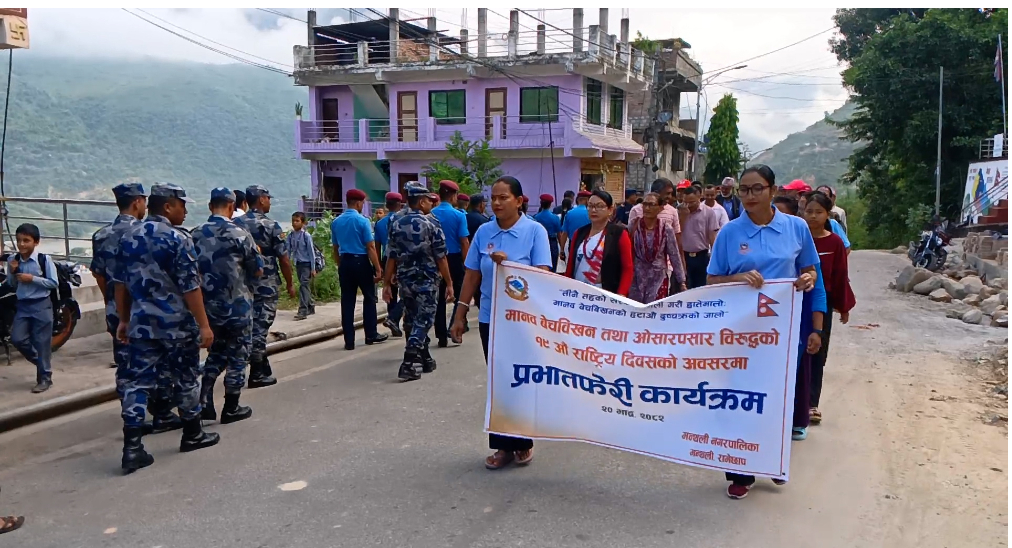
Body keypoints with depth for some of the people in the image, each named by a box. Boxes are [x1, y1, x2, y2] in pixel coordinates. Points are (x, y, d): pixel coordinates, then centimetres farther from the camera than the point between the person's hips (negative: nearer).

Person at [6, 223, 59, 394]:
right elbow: (12, 285, 11)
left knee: (42, 343, 1)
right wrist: (12, 273, -8)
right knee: (17, 339, -2)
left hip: (41, 305, -5)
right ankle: (41, 362, 23)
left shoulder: (44, 259, -11)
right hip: (22, 306, 5)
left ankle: (44, 378, 12)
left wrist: (33, 279, -18)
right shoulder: (13, 259, 2)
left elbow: (54, 283, -10)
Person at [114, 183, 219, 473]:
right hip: (177, 323, -5)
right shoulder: (177, 239, -14)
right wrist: (203, 324, -13)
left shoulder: (129, 236, 8)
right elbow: (190, 286, -17)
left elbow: (121, 283, 12)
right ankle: (192, 435, 26)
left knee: (138, 381, 4)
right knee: (185, 378, 11)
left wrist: (124, 319, 19)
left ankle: (132, 448, -2)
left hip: (142, 322, 6)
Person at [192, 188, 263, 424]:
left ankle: (205, 400, 9)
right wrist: (254, 255, 13)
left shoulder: (195, 235, 1)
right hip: (236, 305, -5)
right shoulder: (239, 234, -13)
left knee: (216, 352, 20)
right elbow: (258, 271, -5)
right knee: (237, 355, 8)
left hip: (208, 305, 5)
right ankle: (231, 409, 14)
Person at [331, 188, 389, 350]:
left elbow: (335, 248, 13)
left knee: (347, 301, 5)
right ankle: (371, 335, 16)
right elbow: (370, 247, -13)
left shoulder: (336, 222, 7)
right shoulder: (362, 221, -10)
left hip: (345, 262, 5)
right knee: (369, 298, 11)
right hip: (361, 262, -5)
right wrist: (378, 269, -10)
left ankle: (349, 340, 4)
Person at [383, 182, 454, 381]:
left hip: (405, 279, 5)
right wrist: (449, 283, -6)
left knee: (412, 319, 16)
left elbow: (391, 257, 3)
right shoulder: (431, 223, -8)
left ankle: (424, 359, 27)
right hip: (426, 280, -5)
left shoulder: (396, 224, 4)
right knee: (423, 320, 0)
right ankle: (408, 364, -11)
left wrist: (387, 284, 8)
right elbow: (441, 257, -10)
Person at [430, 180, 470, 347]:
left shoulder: (431, 215, -2)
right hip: (454, 258, -3)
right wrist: (467, 264, -4)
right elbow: (464, 242, -12)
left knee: (440, 298, 9)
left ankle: (441, 336, 10)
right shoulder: (459, 215, -10)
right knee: (459, 295, 13)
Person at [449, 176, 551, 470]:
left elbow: (542, 275, -13)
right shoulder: (483, 232, 2)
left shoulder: (535, 231, -8)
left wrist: (509, 264, -24)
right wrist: (460, 313, 5)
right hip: (490, 317, 4)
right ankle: (503, 444, 20)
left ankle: (523, 442, 23)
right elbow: (472, 275, 6)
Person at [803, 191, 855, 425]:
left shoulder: (835, 242, -3)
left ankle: (811, 403, 15)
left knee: (817, 354, 8)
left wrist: (844, 307, 3)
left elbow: (841, 276, 1)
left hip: (822, 303, 1)